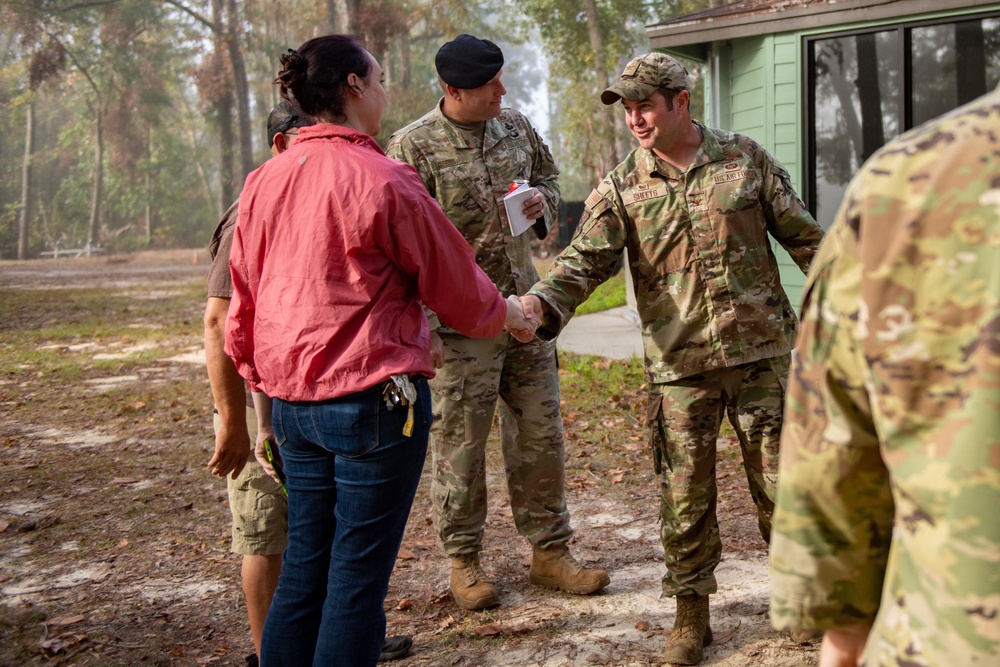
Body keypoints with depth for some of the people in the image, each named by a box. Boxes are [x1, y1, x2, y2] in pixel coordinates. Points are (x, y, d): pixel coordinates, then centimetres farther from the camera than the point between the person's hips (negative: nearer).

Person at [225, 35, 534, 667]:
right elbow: (458, 288, -4)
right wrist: (509, 312, 17)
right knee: (358, 576, 3)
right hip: (372, 399, -6)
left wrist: (266, 416, 20)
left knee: (302, 569, 15)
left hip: (292, 402, 7)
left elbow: (245, 313, 12)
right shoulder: (383, 180, -12)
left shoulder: (264, 182, 7)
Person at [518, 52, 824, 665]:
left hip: (761, 350, 0)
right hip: (679, 363, 0)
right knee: (685, 497, 5)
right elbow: (586, 260, -10)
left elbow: (803, 238, 7)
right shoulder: (621, 188, 0)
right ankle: (691, 616, 21)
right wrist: (542, 302, -28)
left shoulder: (746, 159, 1)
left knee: (779, 480, 9)